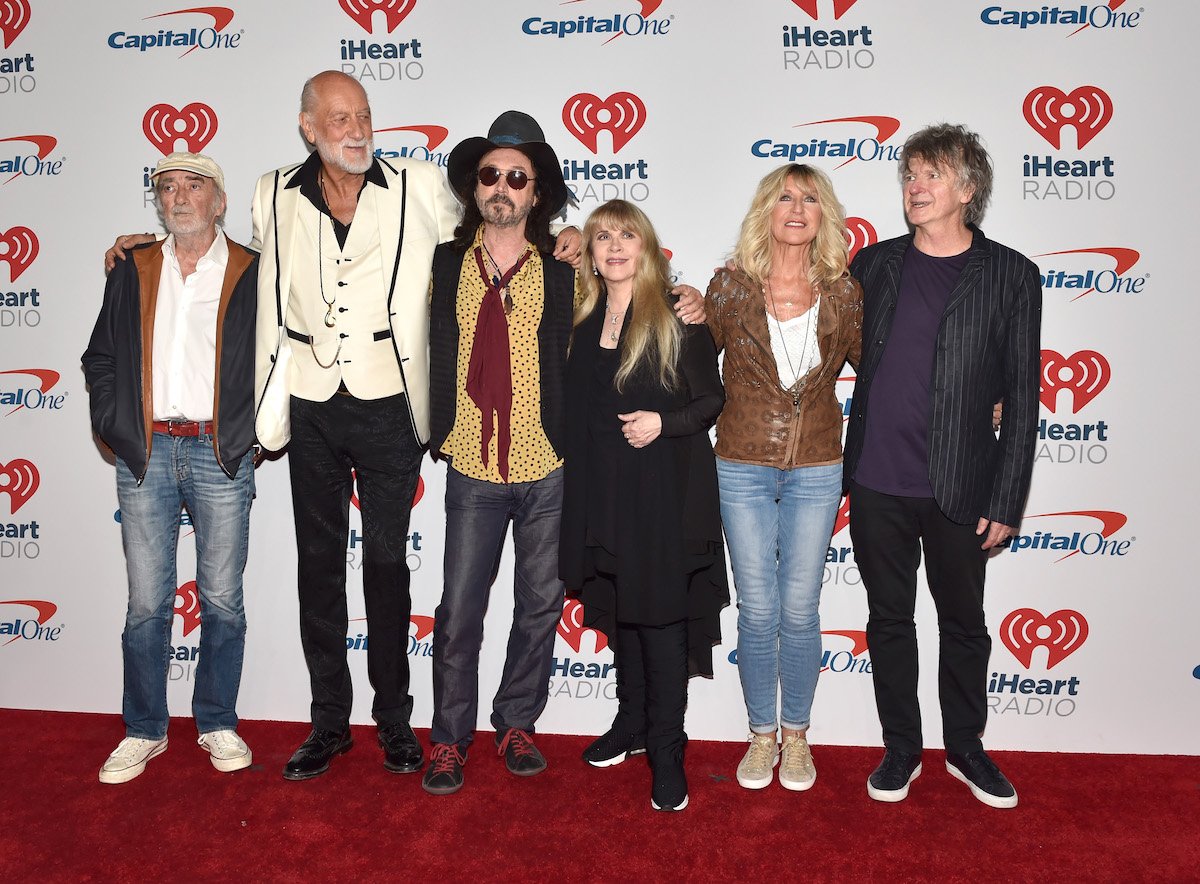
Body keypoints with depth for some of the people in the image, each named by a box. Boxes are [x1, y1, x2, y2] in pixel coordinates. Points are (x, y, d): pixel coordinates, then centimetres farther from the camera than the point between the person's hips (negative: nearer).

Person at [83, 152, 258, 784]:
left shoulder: (253, 274, 3)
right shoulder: (131, 272, 12)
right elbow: (99, 359, 15)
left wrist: (247, 433, -4)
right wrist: (115, 427, 3)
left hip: (220, 456, -2)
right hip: (145, 454, 2)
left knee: (222, 600, 5)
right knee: (146, 602, 6)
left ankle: (218, 724, 21)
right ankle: (144, 730, 21)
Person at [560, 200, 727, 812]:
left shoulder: (676, 315, -4)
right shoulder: (583, 321, 11)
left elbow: (712, 399, -3)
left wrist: (664, 422, -20)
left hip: (664, 489, -5)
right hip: (601, 488, 5)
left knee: (661, 615, -2)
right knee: (617, 608, 14)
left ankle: (666, 750, 10)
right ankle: (631, 723, 31)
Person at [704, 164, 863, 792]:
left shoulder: (844, 294, -2)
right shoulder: (730, 287, -4)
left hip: (815, 470, 1)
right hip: (742, 469, 0)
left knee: (799, 610, 8)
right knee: (757, 610, 7)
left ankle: (796, 733, 28)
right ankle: (762, 734, 27)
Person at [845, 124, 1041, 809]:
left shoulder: (1011, 275, -2)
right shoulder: (875, 264, 5)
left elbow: (1022, 396, -3)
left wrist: (1006, 502, -7)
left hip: (959, 489, -1)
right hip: (876, 483, 2)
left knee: (964, 624, 14)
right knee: (890, 621, 13)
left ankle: (966, 747, 34)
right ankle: (901, 749, 30)